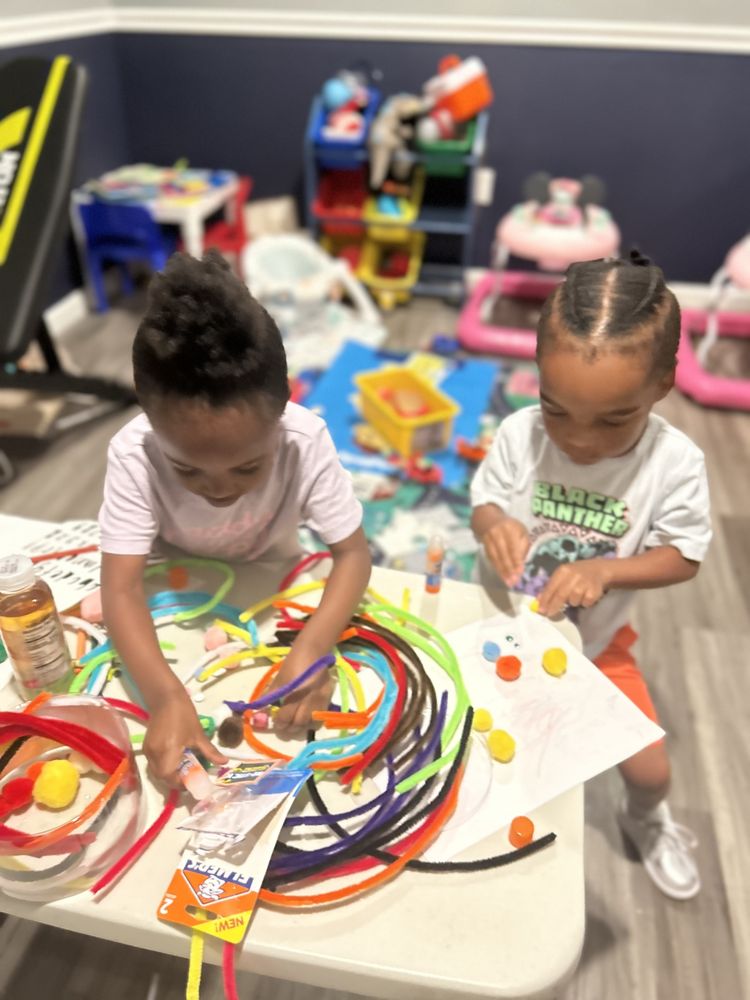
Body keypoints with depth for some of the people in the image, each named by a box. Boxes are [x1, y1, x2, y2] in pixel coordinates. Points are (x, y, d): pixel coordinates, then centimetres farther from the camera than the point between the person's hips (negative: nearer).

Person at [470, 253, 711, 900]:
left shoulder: (675, 463, -23)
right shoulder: (520, 435, -23)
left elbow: (683, 555, -13)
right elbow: (485, 501, -8)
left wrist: (603, 571, -30)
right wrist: (493, 524, -33)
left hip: (594, 639, 0)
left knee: (651, 767, 7)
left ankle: (645, 821, 46)